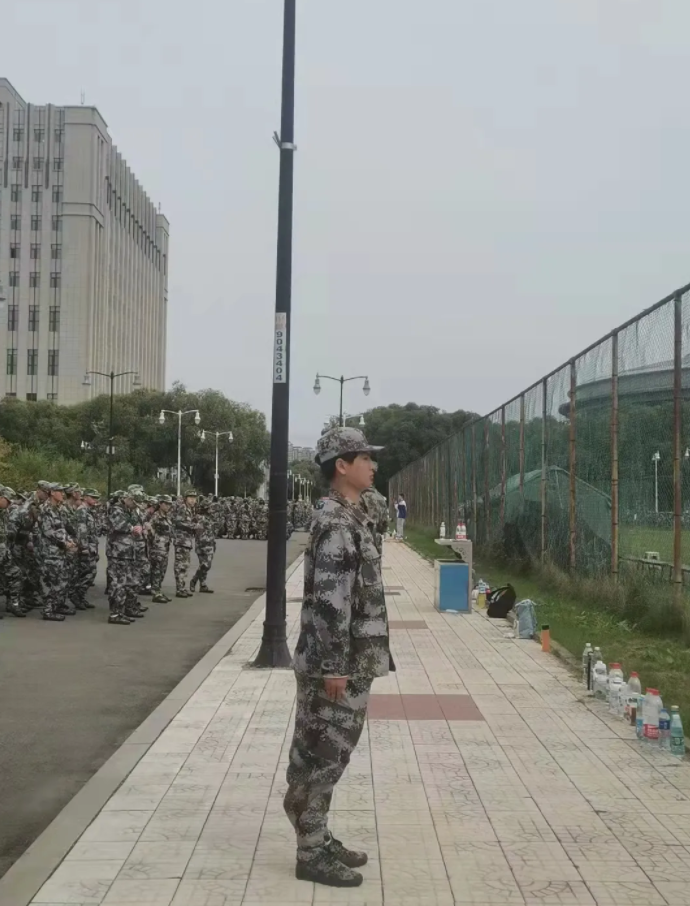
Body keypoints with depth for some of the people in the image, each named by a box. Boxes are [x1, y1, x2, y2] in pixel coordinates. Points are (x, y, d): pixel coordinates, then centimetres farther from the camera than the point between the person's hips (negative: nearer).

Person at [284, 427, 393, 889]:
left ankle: (319, 838, 27)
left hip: (352, 661, 10)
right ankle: (311, 854, 9)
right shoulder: (336, 523, -19)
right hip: (336, 664, -10)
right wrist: (333, 667, -23)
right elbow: (329, 600, -23)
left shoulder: (350, 518, 13)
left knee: (326, 755, 16)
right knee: (321, 756, 0)